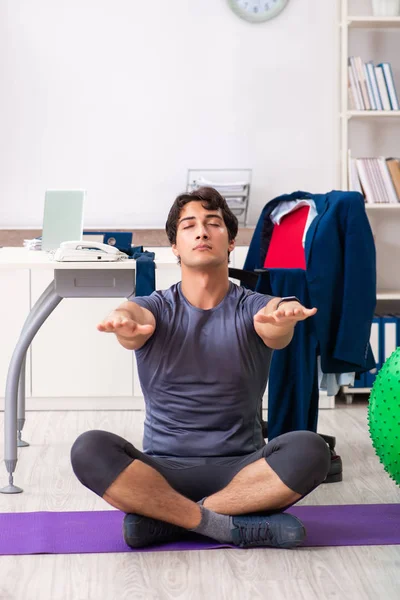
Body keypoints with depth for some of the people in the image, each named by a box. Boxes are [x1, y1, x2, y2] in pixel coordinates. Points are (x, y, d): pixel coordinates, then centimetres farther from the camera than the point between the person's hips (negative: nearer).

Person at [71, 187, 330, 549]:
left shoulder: (252, 308, 0)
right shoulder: (156, 308, 1)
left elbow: (274, 333, -25)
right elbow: (136, 317, -24)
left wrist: (282, 317, -50)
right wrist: (125, 323, -50)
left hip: (241, 470, 0)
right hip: (163, 471, 0)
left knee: (308, 450, -30)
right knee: (89, 450, -27)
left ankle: (164, 518, -20)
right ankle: (230, 526, -24)